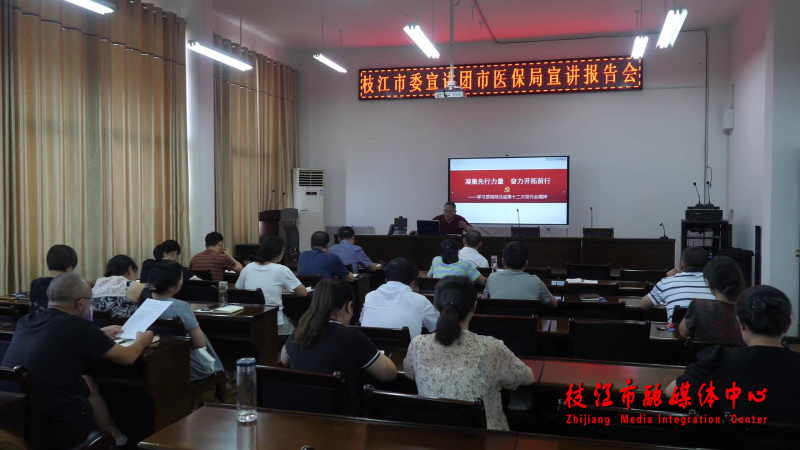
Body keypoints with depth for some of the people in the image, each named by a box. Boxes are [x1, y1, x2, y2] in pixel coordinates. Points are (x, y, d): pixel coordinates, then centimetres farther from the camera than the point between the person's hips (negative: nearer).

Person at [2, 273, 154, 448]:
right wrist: (141, 341, 17)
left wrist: (98, 336, 33)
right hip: (53, 429, -6)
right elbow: (127, 357, -3)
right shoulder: (78, 326, -16)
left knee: (86, 382, 23)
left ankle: (111, 436, 40)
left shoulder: (26, 321, 2)